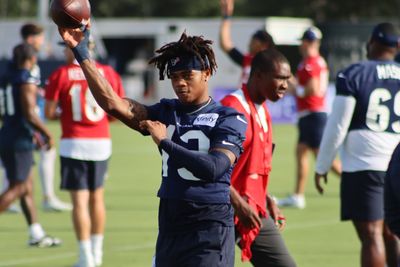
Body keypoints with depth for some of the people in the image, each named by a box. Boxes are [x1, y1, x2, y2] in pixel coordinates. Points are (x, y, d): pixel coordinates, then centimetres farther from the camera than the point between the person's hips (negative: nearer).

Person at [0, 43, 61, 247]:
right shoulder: (27, 81, -15)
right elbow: (29, 114, -20)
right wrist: (47, 134, -7)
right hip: (20, 140, -8)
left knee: (27, 186, 14)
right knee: (18, 188, -4)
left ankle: (37, 235, 20)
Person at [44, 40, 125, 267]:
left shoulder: (60, 75, -5)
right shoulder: (108, 73, 3)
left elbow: (49, 113, -5)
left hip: (74, 144, -3)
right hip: (101, 143, 3)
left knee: (80, 201, -1)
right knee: (97, 197, 18)